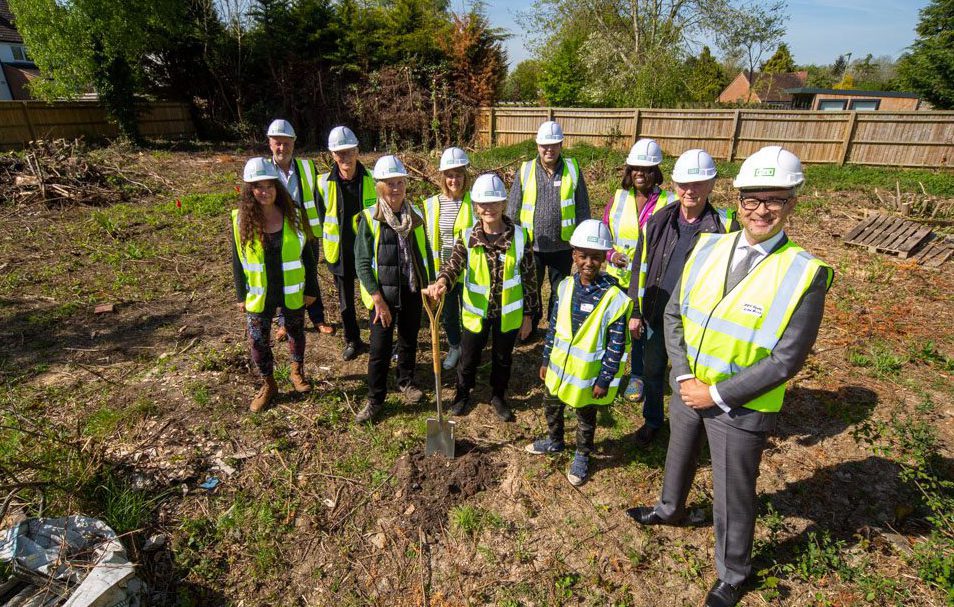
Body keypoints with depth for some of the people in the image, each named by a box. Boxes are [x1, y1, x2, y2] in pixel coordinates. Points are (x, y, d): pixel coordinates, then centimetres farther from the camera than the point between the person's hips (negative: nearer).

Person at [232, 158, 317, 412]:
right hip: (259, 295, 0)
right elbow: (238, 261, -1)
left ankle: (297, 372, 42)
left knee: (296, 332, 17)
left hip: (292, 293, 0)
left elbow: (306, 255, -3)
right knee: (258, 340, 7)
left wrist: (311, 289, -2)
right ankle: (268, 384, 29)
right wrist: (242, 296, -1)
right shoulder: (241, 220, -9)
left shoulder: (292, 216, -8)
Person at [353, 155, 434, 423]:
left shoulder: (416, 217, 2)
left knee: (409, 341, 18)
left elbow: (425, 256, 9)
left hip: (412, 292, 4)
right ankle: (375, 398, 18)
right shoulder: (369, 219, -8)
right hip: (383, 294, -3)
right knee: (380, 349, 2)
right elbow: (362, 263, -10)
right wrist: (378, 299, -15)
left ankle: (406, 381, 40)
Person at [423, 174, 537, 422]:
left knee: (503, 358, 19)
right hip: (476, 312, 0)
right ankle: (463, 393, 44)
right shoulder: (468, 237, -10)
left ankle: (498, 396, 44)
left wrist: (528, 314, -1)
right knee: (469, 357, 17)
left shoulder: (519, 236, -10)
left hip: (508, 313, 0)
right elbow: (454, 264, -24)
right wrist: (442, 282, -47)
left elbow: (528, 277, -3)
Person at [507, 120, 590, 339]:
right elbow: (513, 210, 1)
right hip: (532, 245, 0)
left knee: (561, 291, 15)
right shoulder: (525, 170, -3)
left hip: (562, 245, 0)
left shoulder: (572, 169, -3)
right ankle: (530, 326, 38)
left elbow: (582, 208, 1)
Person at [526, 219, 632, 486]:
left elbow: (617, 344, -17)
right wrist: (546, 360, 7)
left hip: (588, 374, -5)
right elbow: (554, 327, 3)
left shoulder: (615, 297, -22)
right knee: (552, 407, 25)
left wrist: (605, 380, -13)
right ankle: (554, 441, 52)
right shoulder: (565, 287, -7)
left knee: (586, 418, 18)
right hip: (559, 367, 5)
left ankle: (582, 457, 43)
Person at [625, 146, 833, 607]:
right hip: (689, 388, 4)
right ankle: (669, 509, 58)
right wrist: (685, 378, -11)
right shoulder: (708, 248, -6)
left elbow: (786, 360, -18)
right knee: (679, 457, 28)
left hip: (742, 407, -4)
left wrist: (718, 394, -17)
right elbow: (674, 314, -2)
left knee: (733, 497, 14)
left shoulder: (805, 273, -18)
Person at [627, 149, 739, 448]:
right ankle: (652, 420, 41)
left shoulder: (724, 228, -12)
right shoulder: (657, 224, -4)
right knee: (652, 373, 18)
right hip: (656, 318, 3)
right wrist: (635, 312, 2)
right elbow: (640, 269, 3)